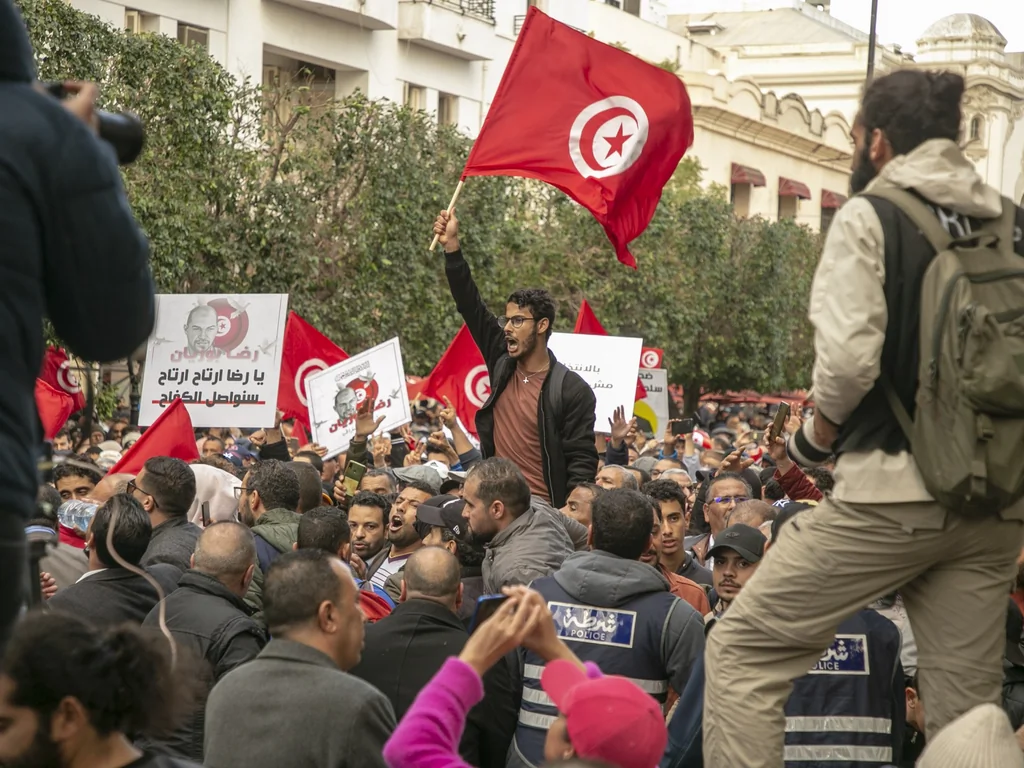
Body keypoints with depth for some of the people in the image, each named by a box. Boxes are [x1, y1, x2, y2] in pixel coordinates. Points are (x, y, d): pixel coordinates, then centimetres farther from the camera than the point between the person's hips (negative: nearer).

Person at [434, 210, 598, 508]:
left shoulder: (571, 389, -6)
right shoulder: (503, 364, 8)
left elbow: (582, 461, -7)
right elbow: (471, 307, 7)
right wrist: (452, 246, 2)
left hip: (543, 509, -5)